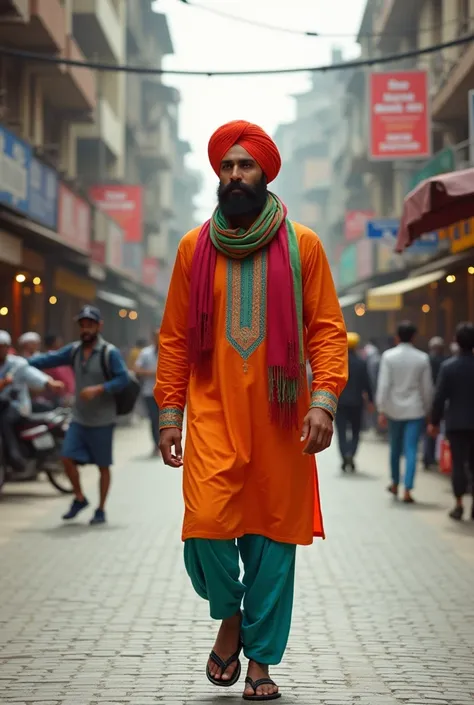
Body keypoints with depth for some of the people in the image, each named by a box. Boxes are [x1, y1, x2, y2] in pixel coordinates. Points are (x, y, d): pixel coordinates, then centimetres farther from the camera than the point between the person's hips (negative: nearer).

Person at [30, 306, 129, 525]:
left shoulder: (109, 353, -10)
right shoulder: (74, 350, 5)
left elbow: (123, 379, -14)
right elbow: (50, 359, 1)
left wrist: (98, 389, -24)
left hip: (102, 420, -4)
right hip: (79, 418, 4)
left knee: (103, 465, 5)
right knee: (68, 458, -4)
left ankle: (101, 509, 18)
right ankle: (79, 498, 18)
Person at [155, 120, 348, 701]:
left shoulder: (302, 245, 4)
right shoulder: (194, 248, 7)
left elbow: (327, 329, 1)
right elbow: (174, 338, 9)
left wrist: (324, 400, -12)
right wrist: (169, 415, 4)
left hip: (279, 416, 0)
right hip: (212, 412, 0)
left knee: (272, 536, 4)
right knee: (206, 526, -15)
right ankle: (229, 615, 15)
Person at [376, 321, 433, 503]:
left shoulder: (388, 356, -6)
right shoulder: (422, 358, -5)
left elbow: (383, 385, -9)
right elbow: (427, 387, 0)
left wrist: (382, 410, -5)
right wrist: (427, 409, 13)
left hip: (394, 410, 1)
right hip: (416, 411, -1)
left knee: (395, 448, 18)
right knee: (411, 450, -3)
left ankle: (395, 484, 33)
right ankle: (407, 490, -11)